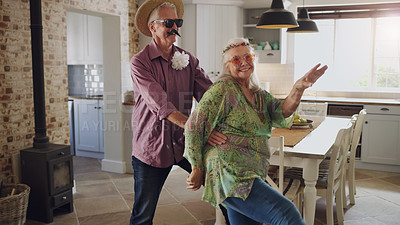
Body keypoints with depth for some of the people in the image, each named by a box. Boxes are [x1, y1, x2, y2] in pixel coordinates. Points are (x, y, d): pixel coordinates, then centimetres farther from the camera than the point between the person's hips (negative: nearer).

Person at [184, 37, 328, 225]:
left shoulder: (258, 95, 19)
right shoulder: (224, 89, -5)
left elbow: (281, 113, 1)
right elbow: (194, 127, -8)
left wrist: (298, 88, -18)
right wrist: (197, 170, -7)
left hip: (251, 177, 9)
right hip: (229, 172, -9)